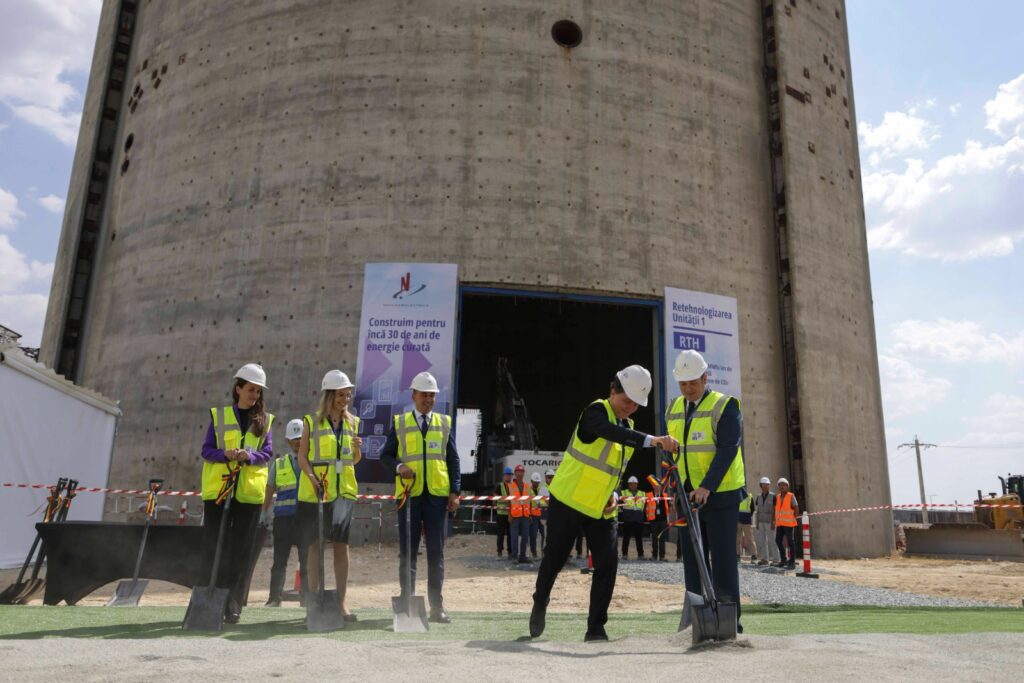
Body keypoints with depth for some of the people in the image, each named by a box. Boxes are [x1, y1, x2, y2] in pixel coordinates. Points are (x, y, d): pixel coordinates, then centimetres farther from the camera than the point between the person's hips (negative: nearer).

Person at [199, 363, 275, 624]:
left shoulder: (264, 420, 9)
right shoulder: (219, 415, 7)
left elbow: (267, 453, 3)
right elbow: (206, 450, 3)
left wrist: (249, 455, -17)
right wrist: (226, 454, -17)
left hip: (250, 492, 1)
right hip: (218, 489, -1)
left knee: (241, 551, 3)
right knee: (214, 547, 2)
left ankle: (233, 606, 10)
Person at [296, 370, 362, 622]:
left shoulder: (352, 422, 11)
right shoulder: (311, 421, 1)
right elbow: (302, 456, -2)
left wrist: (357, 449, -6)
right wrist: (313, 480, -17)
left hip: (344, 490, 3)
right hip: (314, 492, -3)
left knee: (341, 544, 2)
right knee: (315, 544, 3)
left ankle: (341, 602, 8)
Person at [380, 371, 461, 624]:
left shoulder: (444, 423, 10)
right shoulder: (400, 423, 7)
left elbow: (453, 460, 9)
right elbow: (385, 455, 8)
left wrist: (455, 492, 1)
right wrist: (399, 467, -14)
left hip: (437, 494, 1)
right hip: (410, 494, -1)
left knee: (436, 551, 4)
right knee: (408, 551, 5)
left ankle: (436, 606, 11)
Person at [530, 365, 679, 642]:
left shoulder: (629, 428, 9)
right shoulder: (596, 412, -16)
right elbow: (610, 432, -40)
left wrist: (614, 495, 0)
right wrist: (651, 440, -52)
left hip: (601, 508, 6)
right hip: (568, 502, -6)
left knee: (607, 564, -5)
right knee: (554, 559, 7)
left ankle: (596, 628, 7)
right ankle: (540, 604, 35)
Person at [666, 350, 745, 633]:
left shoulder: (724, 406, -9)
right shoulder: (674, 410, 10)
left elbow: (728, 450, -18)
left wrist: (707, 487, -27)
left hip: (720, 495, -6)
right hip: (689, 496, 6)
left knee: (722, 558, -2)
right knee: (693, 559, 8)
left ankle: (730, 620, 8)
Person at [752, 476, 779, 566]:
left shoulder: (773, 496, -5)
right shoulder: (759, 497, 10)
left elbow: (775, 510, -6)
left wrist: (773, 522, -12)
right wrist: (757, 523, 9)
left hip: (769, 522, -5)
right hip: (761, 522, 5)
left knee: (771, 540, -5)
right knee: (762, 541, 5)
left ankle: (775, 559, 1)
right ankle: (764, 558, 10)